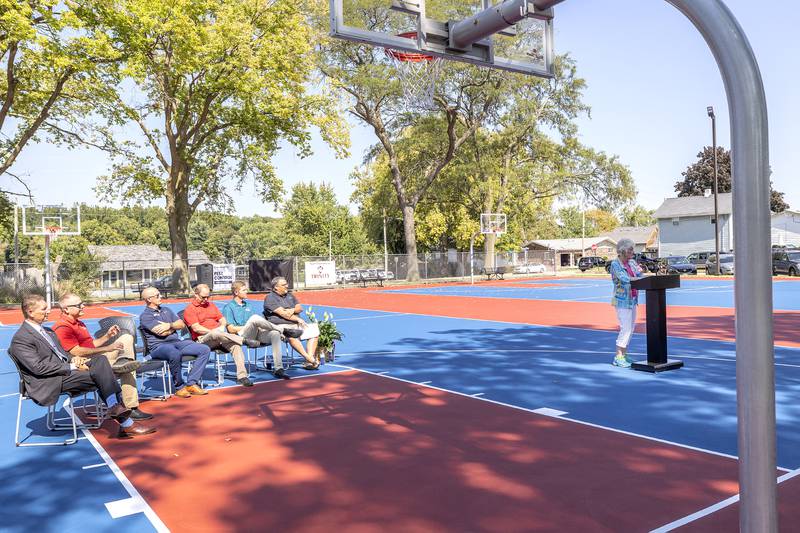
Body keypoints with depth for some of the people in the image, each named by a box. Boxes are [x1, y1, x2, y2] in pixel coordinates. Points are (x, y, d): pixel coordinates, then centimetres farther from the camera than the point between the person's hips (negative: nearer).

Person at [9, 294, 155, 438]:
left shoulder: (47, 331, 19)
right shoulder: (20, 339, -10)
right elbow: (38, 367, -19)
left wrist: (73, 358, 0)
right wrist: (71, 367, -18)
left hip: (65, 368, 8)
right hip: (49, 383, -8)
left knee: (100, 360, -15)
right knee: (99, 374, -22)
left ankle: (115, 406, -21)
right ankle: (126, 424, -18)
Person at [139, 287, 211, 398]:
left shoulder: (166, 310, 24)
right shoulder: (145, 316, 0)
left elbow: (182, 324, 15)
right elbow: (161, 332, -13)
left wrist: (169, 325, -4)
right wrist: (174, 327, 5)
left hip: (177, 342, 7)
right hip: (159, 346, -7)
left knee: (205, 350, -10)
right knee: (175, 354, -42)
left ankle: (191, 384, -14)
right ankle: (179, 387, -21)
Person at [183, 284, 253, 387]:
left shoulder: (211, 305, 26)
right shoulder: (190, 309, 5)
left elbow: (222, 319, 22)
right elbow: (196, 328, -7)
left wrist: (222, 326, 0)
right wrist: (212, 331, -13)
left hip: (219, 335, 5)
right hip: (203, 339, -5)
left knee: (235, 345, -27)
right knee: (216, 334, -41)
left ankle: (242, 376, -32)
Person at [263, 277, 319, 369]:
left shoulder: (289, 295, 23)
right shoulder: (270, 298, -2)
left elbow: (300, 308, 14)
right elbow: (283, 314, -12)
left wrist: (293, 310, -9)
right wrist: (298, 319, -10)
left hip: (296, 324, 8)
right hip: (281, 326, -8)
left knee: (314, 332, -7)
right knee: (292, 336, -38)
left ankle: (310, 361, -18)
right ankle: (308, 358, -37)